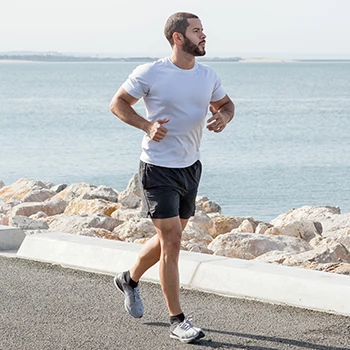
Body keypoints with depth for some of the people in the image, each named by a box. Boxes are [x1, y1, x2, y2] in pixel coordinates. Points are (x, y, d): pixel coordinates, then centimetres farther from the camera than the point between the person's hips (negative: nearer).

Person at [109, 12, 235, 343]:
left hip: (190, 167, 6)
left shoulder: (207, 76, 3)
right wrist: (146, 125, -19)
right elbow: (117, 103, -4)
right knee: (172, 241, -10)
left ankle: (130, 279, 46)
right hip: (158, 169, -6)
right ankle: (177, 321, -3)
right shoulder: (150, 73, -13)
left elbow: (225, 103, 18)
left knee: (169, 238, 18)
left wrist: (224, 117, -7)